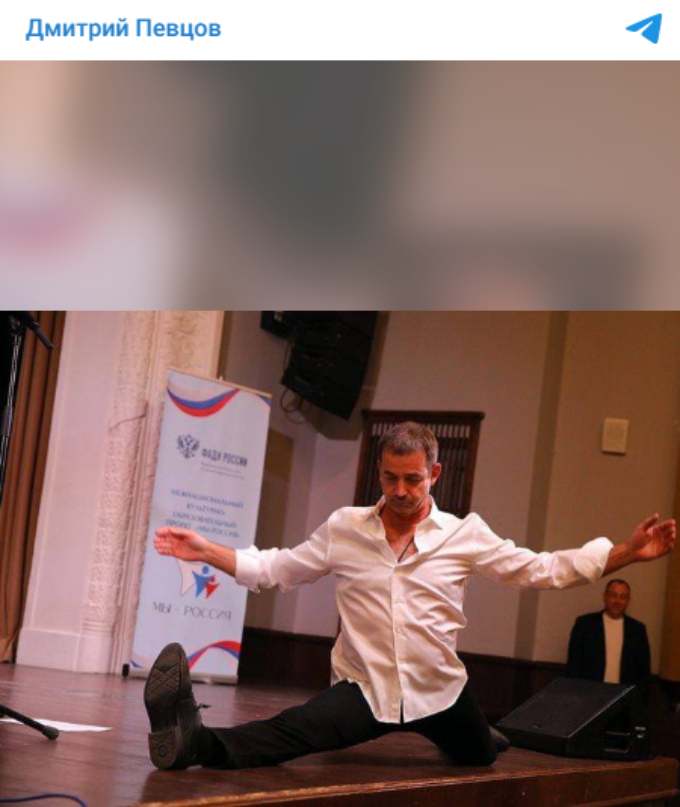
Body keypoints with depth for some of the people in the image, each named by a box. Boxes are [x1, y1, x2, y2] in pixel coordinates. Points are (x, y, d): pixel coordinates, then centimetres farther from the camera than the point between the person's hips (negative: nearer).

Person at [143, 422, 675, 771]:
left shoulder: (467, 535, -4)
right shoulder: (344, 528, -1)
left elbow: (541, 570, -2)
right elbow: (276, 570, 7)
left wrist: (626, 553, -13)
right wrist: (207, 551, -4)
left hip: (439, 692, 2)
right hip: (363, 689, -2)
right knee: (290, 732, -29)